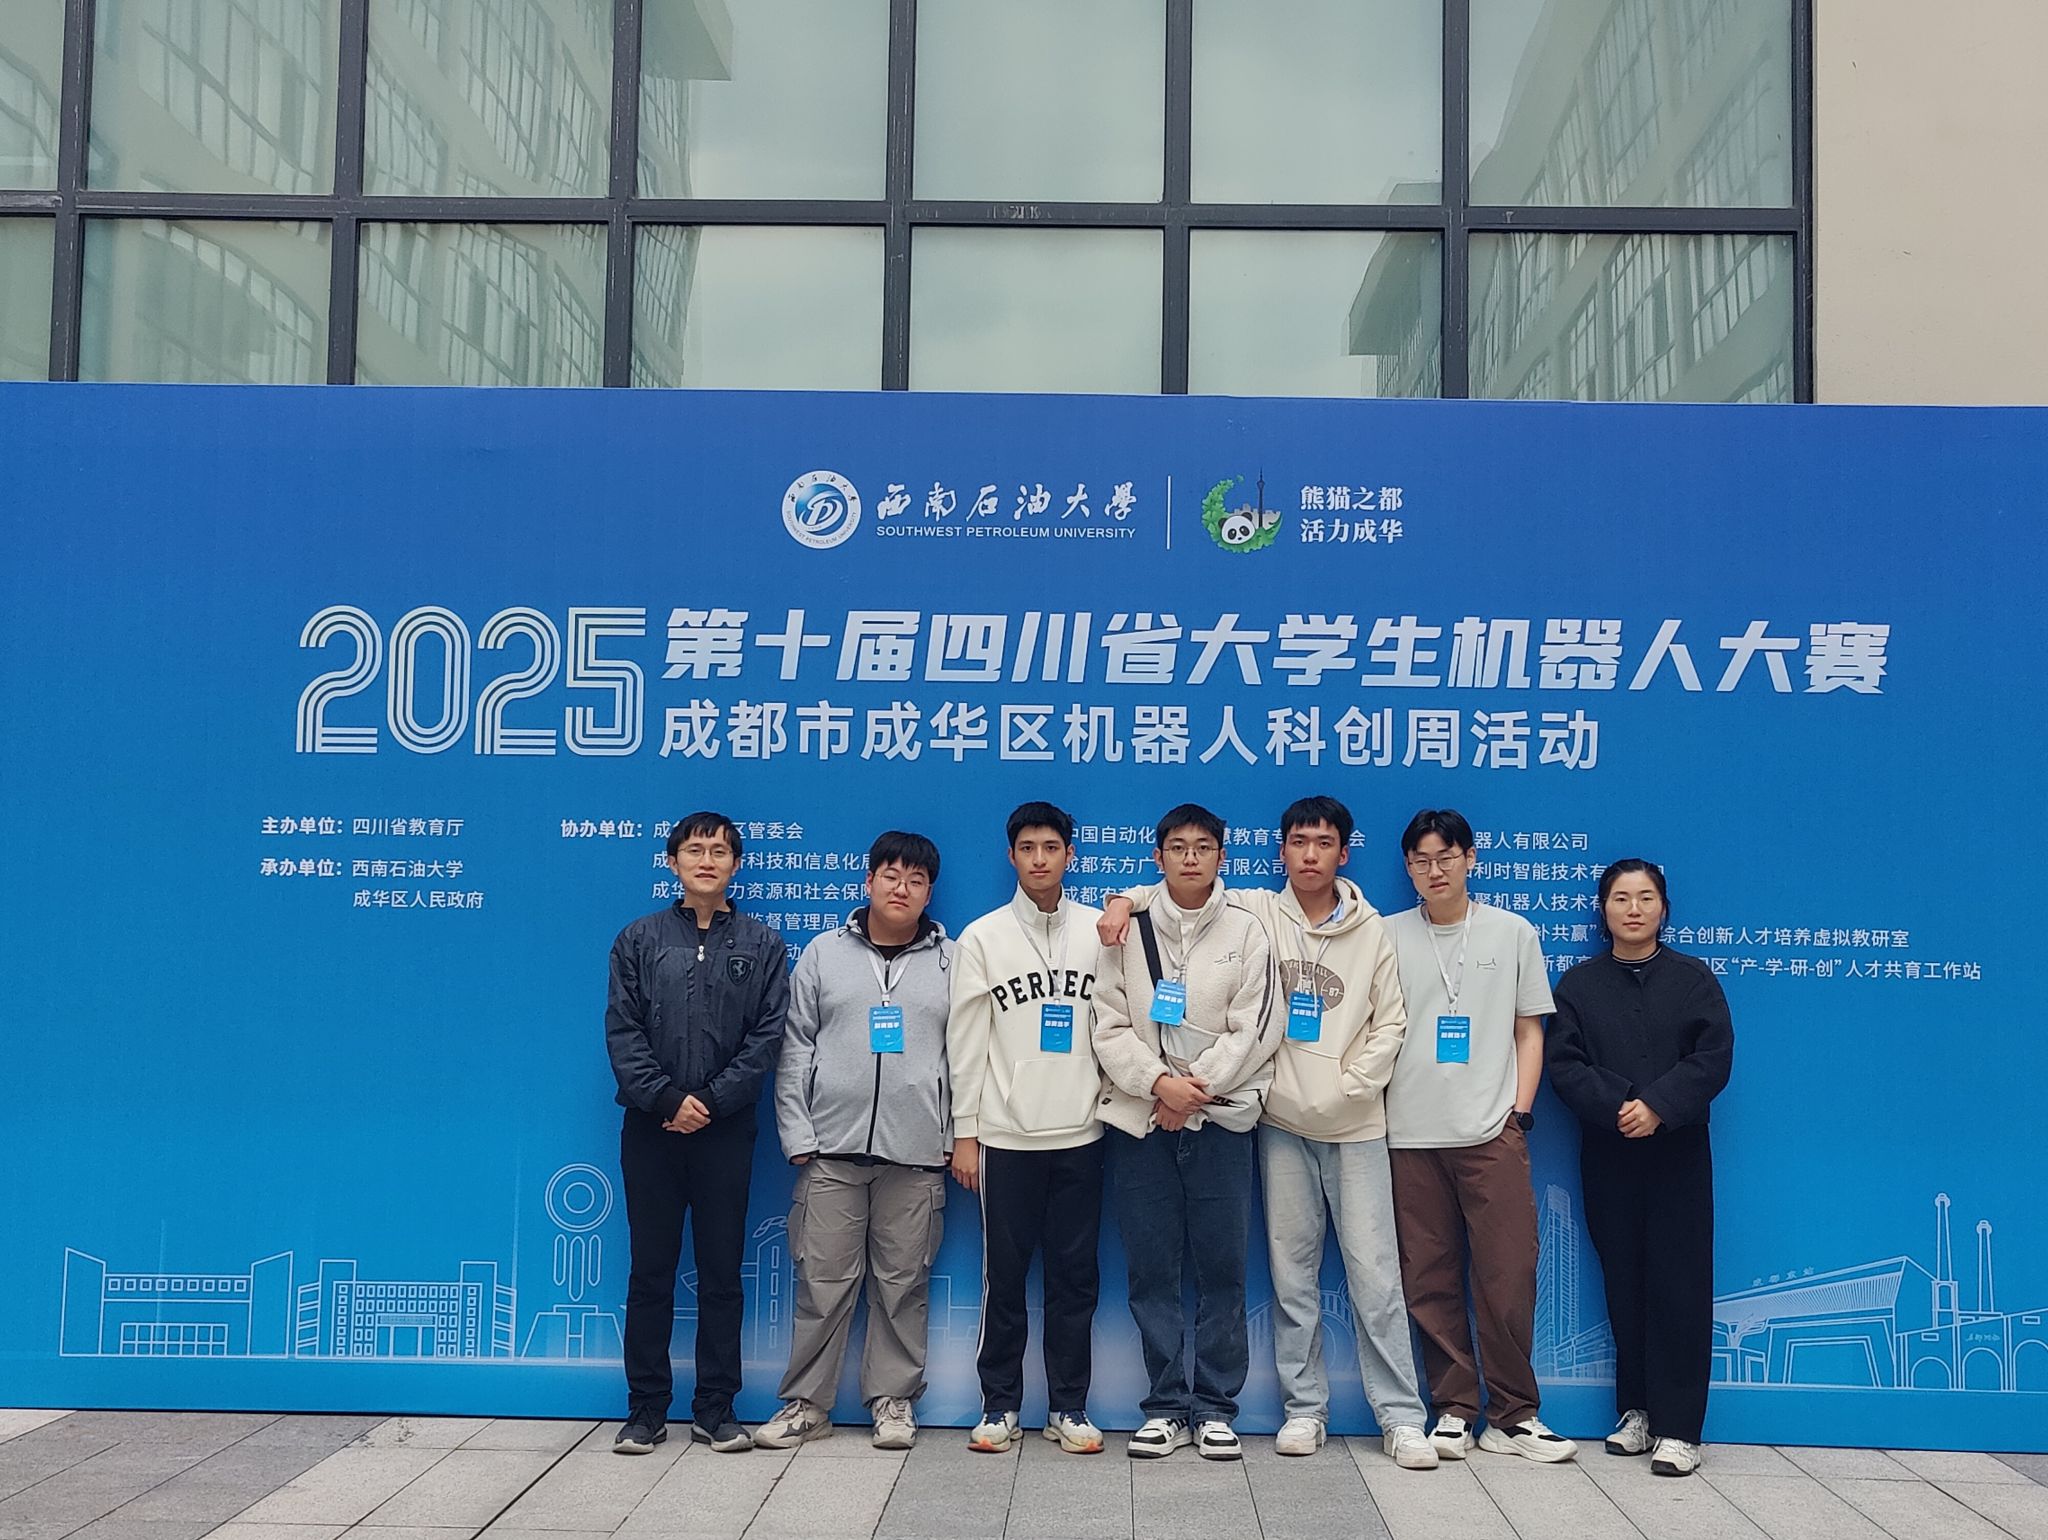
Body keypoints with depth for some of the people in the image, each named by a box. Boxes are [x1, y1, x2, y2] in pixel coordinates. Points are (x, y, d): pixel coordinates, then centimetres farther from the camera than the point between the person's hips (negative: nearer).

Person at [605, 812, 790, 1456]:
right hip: (651, 1128, 0)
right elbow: (622, 1031, -1)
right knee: (650, 1271, 6)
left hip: (726, 1130, 0)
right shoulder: (640, 940, 6)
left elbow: (767, 1036, -1)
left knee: (721, 1273, 5)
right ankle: (646, 1409, 14)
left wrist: (713, 1101, -11)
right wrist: (666, 1099, -12)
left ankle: (716, 1410, 13)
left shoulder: (762, 945, 5)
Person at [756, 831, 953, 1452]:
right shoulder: (825, 952, 7)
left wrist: (958, 1139, 2)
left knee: (903, 1282, 6)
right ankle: (806, 1403, 14)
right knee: (823, 1280, 2)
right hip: (832, 1146, 0)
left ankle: (893, 1399, 18)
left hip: (916, 1151, 0)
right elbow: (796, 1049, 6)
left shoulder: (951, 962, 8)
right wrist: (797, 1136, 0)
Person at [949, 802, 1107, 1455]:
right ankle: (1000, 1404, 16)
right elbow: (965, 1042, 1)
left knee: (1074, 1276, 5)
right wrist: (963, 1133, -2)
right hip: (1006, 1135, -1)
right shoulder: (981, 938, 2)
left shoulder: (1100, 930, 5)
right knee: (1004, 1276, 5)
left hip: (1080, 1133, 1)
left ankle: (1068, 1407, 16)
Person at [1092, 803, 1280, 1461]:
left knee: (1222, 1269, 1)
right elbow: (1110, 1027, 1)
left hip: (1219, 1116, -1)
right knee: (1151, 1270, 4)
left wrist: (1195, 1088, -11)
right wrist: (1158, 1083, -13)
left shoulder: (1245, 931, 4)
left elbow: (1253, 1030, -2)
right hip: (1142, 1118, 1)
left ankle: (1215, 1408, 12)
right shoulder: (1128, 930, 6)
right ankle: (1166, 1407, 14)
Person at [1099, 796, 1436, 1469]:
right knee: (1291, 1271, 6)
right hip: (1283, 1122, 1)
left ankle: (1401, 1415, 5)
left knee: (1375, 1270, -1)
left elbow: (1390, 1021, 4)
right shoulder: (1255, 912, 3)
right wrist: (1127, 899, -8)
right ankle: (1304, 1407, 16)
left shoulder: (1371, 930, 4)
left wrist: (1350, 1083, -7)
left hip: (1355, 1125, 0)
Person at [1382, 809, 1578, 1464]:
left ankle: (1512, 1416, 9)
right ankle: (1454, 1409, 14)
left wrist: (1519, 1113, 0)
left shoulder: (1512, 933, 8)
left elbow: (1529, 1032, 10)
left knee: (1508, 1275, -3)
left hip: (1492, 1133, 0)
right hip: (1410, 1136, 1)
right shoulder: (1386, 936, 7)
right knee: (1429, 1281, 3)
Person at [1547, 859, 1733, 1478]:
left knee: (1679, 1286, -3)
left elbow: (1714, 1057, -5)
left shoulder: (1694, 978, 4)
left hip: (1678, 1154, -1)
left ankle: (1678, 1426, 1)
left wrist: (1659, 1107, -17)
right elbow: (1563, 1063, -2)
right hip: (1607, 1155, 2)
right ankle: (1636, 1410, 17)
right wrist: (1616, 1107, -16)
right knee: (1625, 1285, 6)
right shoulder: (1579, 984, 7)